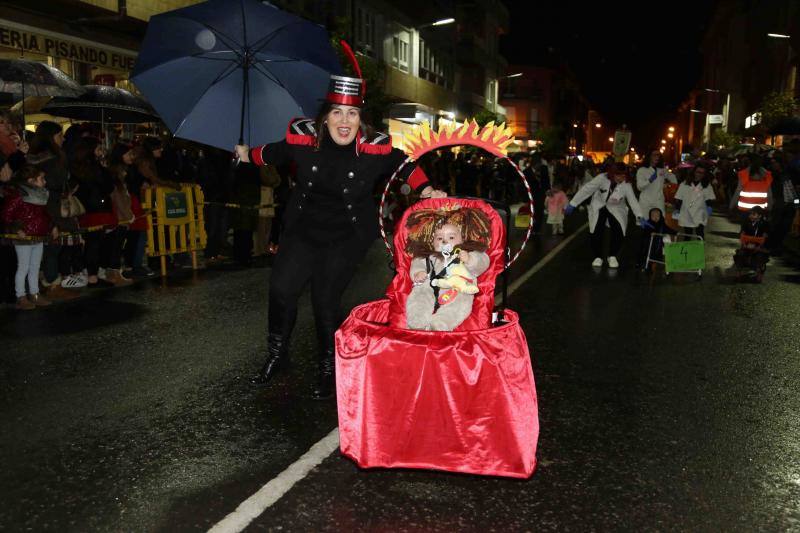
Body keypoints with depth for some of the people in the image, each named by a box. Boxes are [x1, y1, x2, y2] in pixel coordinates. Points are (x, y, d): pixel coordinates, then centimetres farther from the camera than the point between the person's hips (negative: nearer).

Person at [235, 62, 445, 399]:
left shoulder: (375, 148, -15)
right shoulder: (304, 139, -9)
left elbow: (405, 165, 4)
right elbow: (276, 153, 14)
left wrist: (426, 191, -7)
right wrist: (249, 155, 27)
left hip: (348, 237, -3)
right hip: (303, 228, 3)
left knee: (326, 300, -3)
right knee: (281, 288, -2)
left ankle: (328, 370, 21)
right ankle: (277, 354, 25)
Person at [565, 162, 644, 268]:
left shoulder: (626, 185, -22)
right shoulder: (602, 178, -25)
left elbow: (633, 200, -21)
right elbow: (586, 190, -21)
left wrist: (639, 217, -31)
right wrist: (572, 204, -21)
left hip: (616, 209, 1)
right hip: (598, 207, 0)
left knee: (619, 232, -16)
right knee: (595, 232, -11)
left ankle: (612, 256, 8)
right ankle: (598, 257, 11)